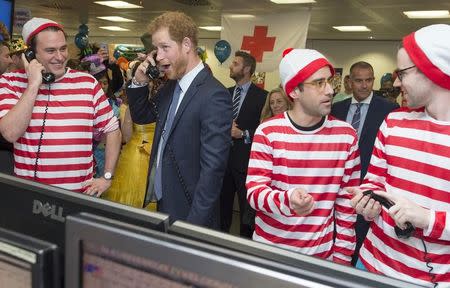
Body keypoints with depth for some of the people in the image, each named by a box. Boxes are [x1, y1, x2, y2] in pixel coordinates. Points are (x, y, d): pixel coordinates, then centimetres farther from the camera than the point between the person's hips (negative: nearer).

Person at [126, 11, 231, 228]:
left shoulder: (214, 95, -21)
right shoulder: (171, 86, 5)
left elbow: (212, 168, -23)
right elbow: (141, 117, 17)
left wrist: (194, 225, -22)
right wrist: (139, 83, 0)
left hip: (188, 211, -7)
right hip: (162, 202, 8)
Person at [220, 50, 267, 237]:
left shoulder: (261, 96, -7)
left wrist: (243, 134, -18)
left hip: (246, 159, -5)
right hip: (224, 156, 5)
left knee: (247, 206, 6)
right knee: (223, 201, 15)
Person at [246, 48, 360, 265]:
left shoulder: (346, 135, -5)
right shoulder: (268, 132, -11)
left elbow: (346, 202, 1)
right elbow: (254, 191, -13)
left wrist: (342, 255, 2)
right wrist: (287, 200, -33)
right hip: (269, 248, -1)